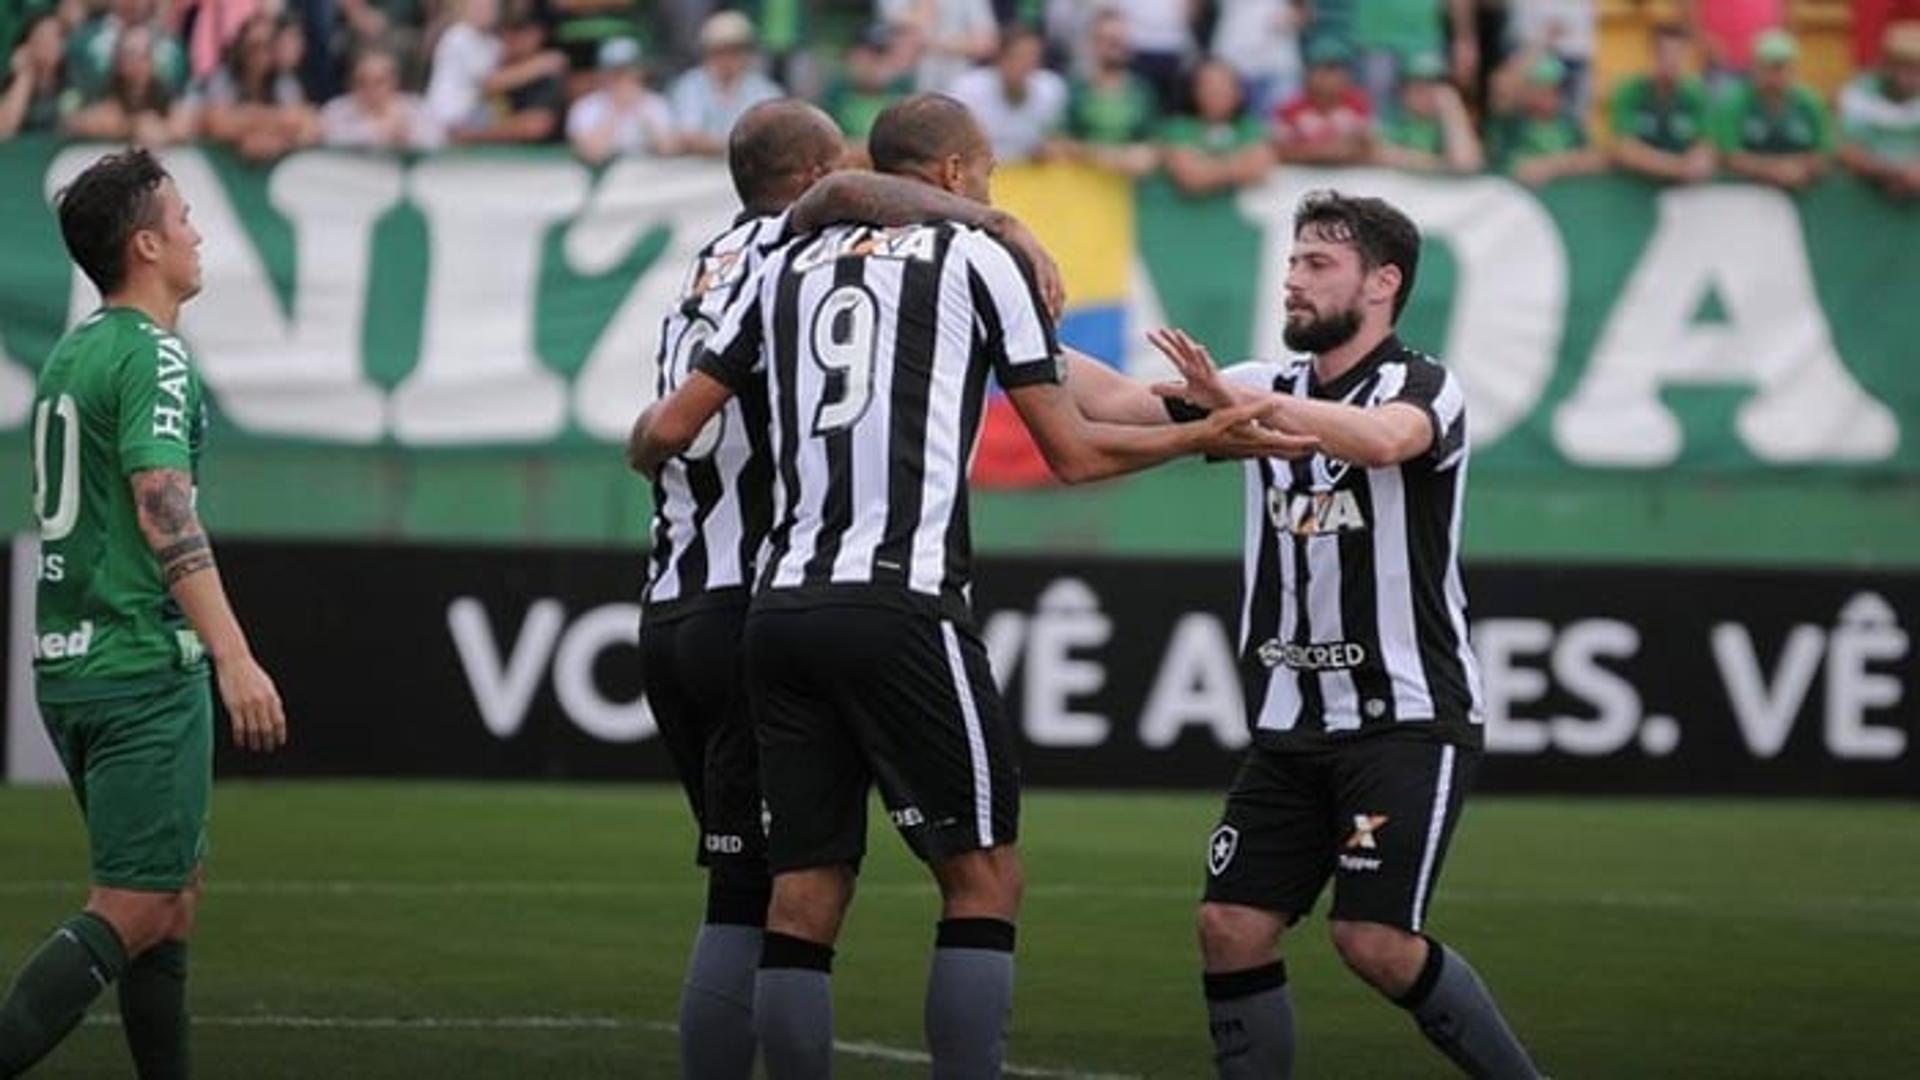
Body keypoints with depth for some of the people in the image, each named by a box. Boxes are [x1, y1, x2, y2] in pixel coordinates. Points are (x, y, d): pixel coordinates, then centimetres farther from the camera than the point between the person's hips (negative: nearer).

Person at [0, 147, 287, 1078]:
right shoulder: (151, 355, -12)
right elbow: (164, 511, -23)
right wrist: (234, 656, -29)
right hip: (145, 669, -9)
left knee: (175, 893, 15)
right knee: (135, 913, -10)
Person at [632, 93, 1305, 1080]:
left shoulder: (788, 267, 18)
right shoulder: (976, 258, 7)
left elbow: (668, 431, 15)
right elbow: (1073, 452, 9)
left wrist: (647, 449, 38)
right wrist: (1205, 435, 22)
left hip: (782, 607, 5)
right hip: (901, 608, -5)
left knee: (805, 896, 7)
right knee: (982, 878, 1)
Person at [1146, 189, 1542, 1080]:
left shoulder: (1424, 388, -7)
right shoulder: (1270, 387, 12)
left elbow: (1382, 438, -31)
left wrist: (1238, 399, -43)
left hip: (1407, 717, -6)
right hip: (1290, 729, 6)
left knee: (1376, 941, -15)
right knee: (1231, 928, -5)